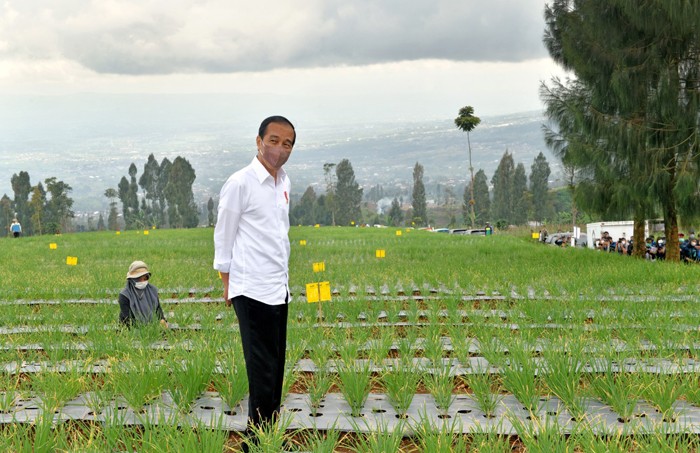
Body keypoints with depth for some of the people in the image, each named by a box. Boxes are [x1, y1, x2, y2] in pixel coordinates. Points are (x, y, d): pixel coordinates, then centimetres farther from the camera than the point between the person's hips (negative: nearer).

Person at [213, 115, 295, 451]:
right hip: (253, 292, -7)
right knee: (263, 372, -6)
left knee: (276, 369, 12)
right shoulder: (240, 183, -11)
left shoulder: (284, 183, 11)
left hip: (279, 290, 7)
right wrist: (227, 283, -1)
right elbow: (223, 236, -5)